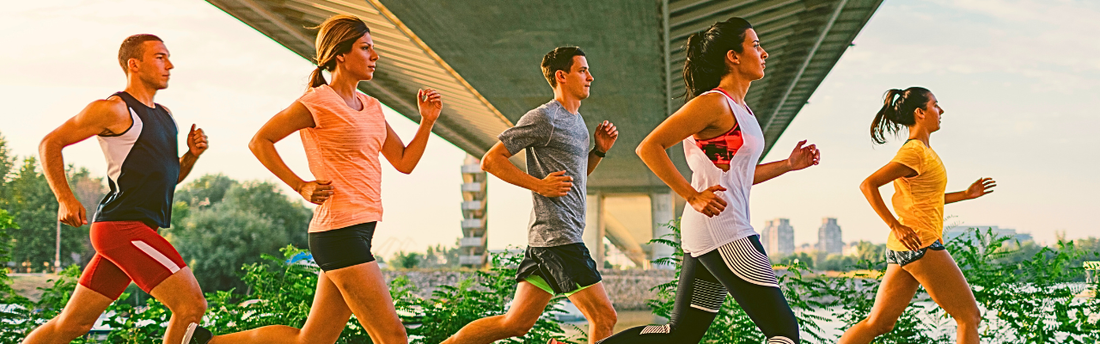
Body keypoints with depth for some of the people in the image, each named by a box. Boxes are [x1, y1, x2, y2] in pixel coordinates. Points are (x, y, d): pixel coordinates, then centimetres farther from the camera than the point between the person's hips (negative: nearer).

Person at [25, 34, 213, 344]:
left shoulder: (164, 115, 19)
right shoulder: (115, 109, -6)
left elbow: (169, 177, 27)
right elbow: (50, 144, -2)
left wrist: (191, 155, 7)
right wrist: (65, 199, -11)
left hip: (137, 231, 9)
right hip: (123, 226, -9)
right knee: (192, 306, -13)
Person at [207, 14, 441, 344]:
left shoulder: (371, 107, 16)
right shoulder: (319, 101, -7)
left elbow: (404, 162, 16)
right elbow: (259, 142, -1)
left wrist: (427, 122, 2)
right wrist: (301, 187, -6)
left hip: (359, 230, 8)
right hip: (339, 231, -8)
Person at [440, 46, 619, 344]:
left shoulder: (577, 121, 21)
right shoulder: (543, 118, -8)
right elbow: (490, 160, -10)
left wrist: (599, 150, 13)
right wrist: (539, 185, -14)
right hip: (557, 236, -9)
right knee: (604, 318, -7)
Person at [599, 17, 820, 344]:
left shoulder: (740, 109, 18)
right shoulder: (714, 103, -11)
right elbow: (649, 147, -15)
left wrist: (789, 164, 19)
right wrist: (693, 196, -17)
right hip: (721, 232, -10)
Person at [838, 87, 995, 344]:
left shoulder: (922, 150, 17)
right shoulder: (915, 151, -12)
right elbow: (868, 185, -19)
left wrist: (965, 195, 23)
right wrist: (896, 226, -20)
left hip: (904, 248, 10)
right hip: (920, 246, -10)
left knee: (879, 323, 7)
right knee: (969, 316, 0)